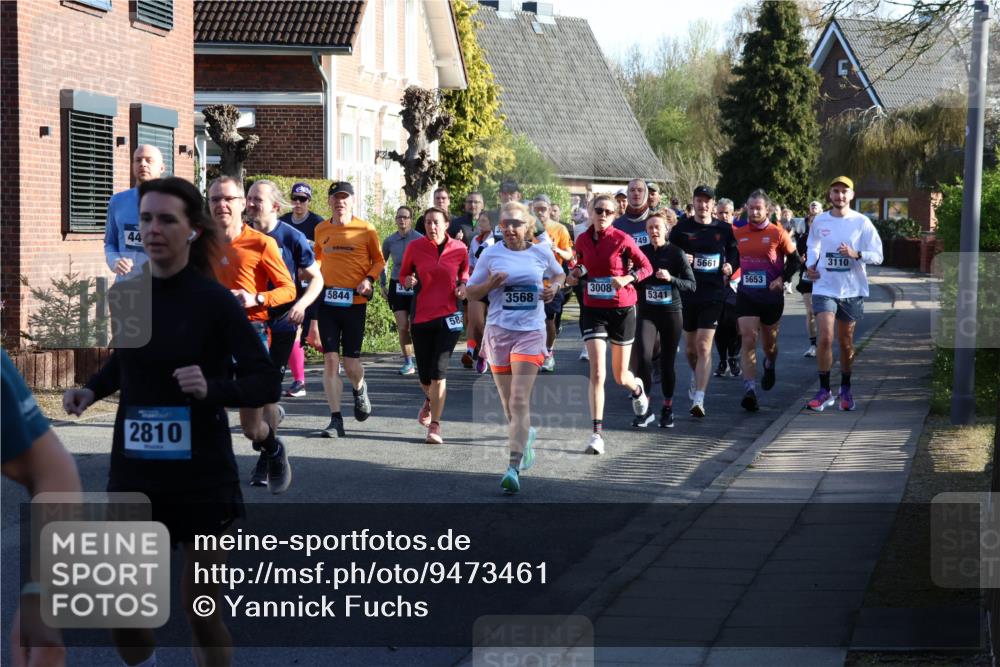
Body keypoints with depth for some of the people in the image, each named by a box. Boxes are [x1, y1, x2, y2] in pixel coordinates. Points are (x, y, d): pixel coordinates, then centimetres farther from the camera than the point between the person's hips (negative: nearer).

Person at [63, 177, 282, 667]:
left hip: (201, 476, -4)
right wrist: (92, 390, 2)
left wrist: (212, 388, -30)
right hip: (134, 474, 4)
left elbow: (267, 383, -13)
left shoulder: (215, 301, -13)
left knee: (201, 610, 5)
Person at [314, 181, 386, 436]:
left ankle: (359, 389, 38)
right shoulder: (321, 230, 7)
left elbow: (379, 260, 7)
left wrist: (369, 279, -9)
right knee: (330, 360, -5)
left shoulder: (365, 230, -2)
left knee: (351, 362, 0)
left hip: (355, 300, -2)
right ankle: (336, 420, -1)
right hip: (327, 299, 2)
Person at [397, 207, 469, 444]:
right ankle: (430, 400, 44)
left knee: (438, 371, -12)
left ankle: (435, 426, -3)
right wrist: (408, 281, -10)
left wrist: (463, 285, -1)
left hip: (449, 316, -1)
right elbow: (403, 273, 12)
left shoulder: (459, 249, 0)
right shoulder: (415, 247, -1)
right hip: (421, 316, 1)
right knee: (424, 375, 7)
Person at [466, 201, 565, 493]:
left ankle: (514, 467, -21)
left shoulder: (541, 253, 3)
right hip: (498, 331, 2)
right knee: (508, 401, 11)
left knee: (519, 399, -15)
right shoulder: (490, 255, 1)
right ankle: (525, 435, 43)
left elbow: (559, 274, 24)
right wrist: (491, 284, -13)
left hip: (531, 331, -2)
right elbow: (470, 293, 6)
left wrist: (554, 287, 1)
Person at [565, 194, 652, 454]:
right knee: (597, 373, -13)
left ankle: (637, 388, 50)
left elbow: (646, 267, -4)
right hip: (592, 310, 2)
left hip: (622, 310, -2)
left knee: (620, 376, 12)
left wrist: (627, 279, -21)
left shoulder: (622, 240, -10)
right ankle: (597, 433, -12)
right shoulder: (583, 241, 0)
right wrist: (576, 274, -1)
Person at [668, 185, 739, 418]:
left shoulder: (724, 230, 4)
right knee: (690, 347, 14)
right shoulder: (681, 229, 2)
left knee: (704, 346, -12)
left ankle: (699, 399, -16)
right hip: (687, 292, 2)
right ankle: (696, 376, 46)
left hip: (713, 294, -2)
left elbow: (735, 254, 16)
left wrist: (730, 266, -5)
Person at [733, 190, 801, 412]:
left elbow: (794, 259, 1)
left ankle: (770, 366, 49)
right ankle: (749, 390, -18)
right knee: (748, 339, -13)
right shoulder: (737, 233, 3)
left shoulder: (777, 233, -5)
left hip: (771, 295, -1)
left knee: (769, 342, 14)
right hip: (746, 294, 1)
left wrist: (782, 279, -11)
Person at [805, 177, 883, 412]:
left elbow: (877, 255, -5)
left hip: (852, 289, 0)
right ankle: (824, 390, -4)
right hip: (825, 288, 0)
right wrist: (810, 264, 1)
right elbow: (812, 246, 20)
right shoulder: (819, 221, 3)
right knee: (825, 338, -13)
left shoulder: (861, 222, -4)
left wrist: (856, 254, -22)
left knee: (846, 341, 11)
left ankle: (845, 390, 26)